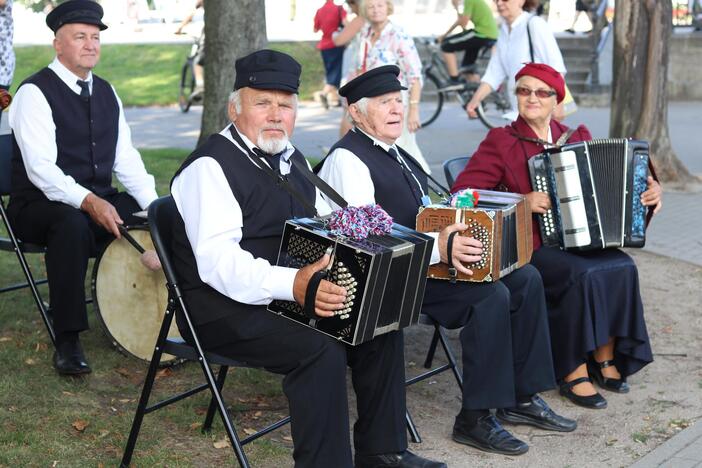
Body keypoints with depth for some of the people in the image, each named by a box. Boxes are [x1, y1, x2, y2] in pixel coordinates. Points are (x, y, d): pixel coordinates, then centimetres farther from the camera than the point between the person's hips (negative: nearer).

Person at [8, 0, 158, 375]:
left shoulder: (106, 93, 13)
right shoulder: (35, 92, -10)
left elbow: (126, 158, 11)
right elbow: (41, 168, -21)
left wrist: (154, 204, -5)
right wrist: (89, 202, -35)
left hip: (100, 201, 7)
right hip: (39, 206, -6)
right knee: (72, 224, -39)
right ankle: (67, 342, -30)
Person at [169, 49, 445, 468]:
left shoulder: (291, 159, 15)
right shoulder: (210, 166, -14)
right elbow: (218, 261, -26)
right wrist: (292, 285, -40)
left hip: (291, 296, 9)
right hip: (226, 309, -8)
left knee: (381, 324, -4)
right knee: (321, 349, -29)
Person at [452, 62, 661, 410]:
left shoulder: (578, 136, 14)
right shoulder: (501, 142, -2)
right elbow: (463, 192, -11)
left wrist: (648, 190, 0)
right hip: (526, 248, -5)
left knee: (622, 268, -22)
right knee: (583, 274, -30)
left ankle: (605, 359, -7)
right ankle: (572, 373, -16)